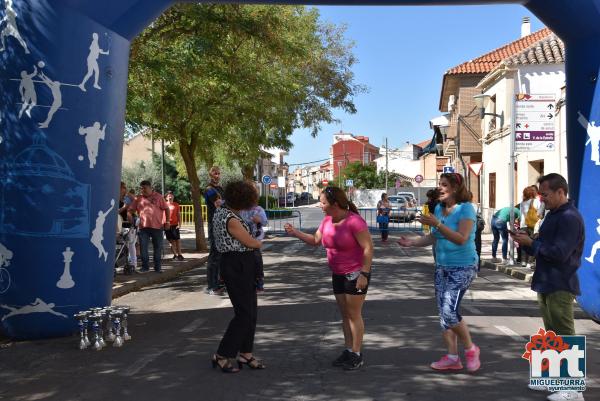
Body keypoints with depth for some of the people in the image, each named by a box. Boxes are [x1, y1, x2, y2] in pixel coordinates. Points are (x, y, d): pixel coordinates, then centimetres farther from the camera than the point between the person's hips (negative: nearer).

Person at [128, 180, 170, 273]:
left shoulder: (158, 197, 4)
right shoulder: (138, 199, 9)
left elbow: (166, 209, 4)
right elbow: (130, 209, 11)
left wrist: (167, 222, -3)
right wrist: (129, 215, -12)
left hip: (157, 227, -2)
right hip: (143, 227, 2)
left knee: (158, 248, 5)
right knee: (143, 247, 0)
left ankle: (157, 267, 15)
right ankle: (145, 266, 11)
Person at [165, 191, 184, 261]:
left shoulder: (176, 205, 6)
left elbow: (179, 215, 7)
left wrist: (179, 224, -2)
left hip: (175, 225, 0)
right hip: (167, 225, 0)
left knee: (178, 240, -2)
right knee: (171, 241, 3)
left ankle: (179, 254, 1)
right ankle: (175, 255, 8)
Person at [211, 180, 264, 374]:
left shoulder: (220, 211, 8)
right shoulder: (231, 220, -22)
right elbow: (251, 243, -14)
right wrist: (259, 242, 8)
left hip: (242, 266, 10)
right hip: (237, 267, -10)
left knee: (250, 311, 14)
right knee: (244, 313, -3)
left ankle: (245, 353, 23)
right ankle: (221, 356, 6)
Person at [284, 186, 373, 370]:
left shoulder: (354, 221, -22)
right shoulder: (327, 221, 2)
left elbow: (368, 248, -21)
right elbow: (315, 240, 15)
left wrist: (364, 274, -24)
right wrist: (295, 232, 5)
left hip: (356, 274, -7)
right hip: (338, 275, 8)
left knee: (354, 314, 0)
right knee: (344, 314, 13)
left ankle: (357, 354, 11)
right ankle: (348, 350, 23)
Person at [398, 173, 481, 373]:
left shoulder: (466, 208, -14)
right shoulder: (438, 208, 7)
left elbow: (461, 238, -23)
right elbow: (434, 237, 14)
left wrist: (437, 224, -28)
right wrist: (412, 242, 0)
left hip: (462, 268, -7)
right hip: (442, 266, 7)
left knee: (449, 312, -15)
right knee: (444, 313, 8)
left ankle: (470, 349, 9)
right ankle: (452, 357, 20)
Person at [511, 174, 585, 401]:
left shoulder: (570, 218, -17)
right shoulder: (553, 215, 14)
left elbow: (560, 253, -24)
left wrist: (530, 243, -15)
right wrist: (526, 240, 1)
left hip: (560, 287, -10)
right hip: (546, 284, 10)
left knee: (565, 336, -4)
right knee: (552, 334, 17)